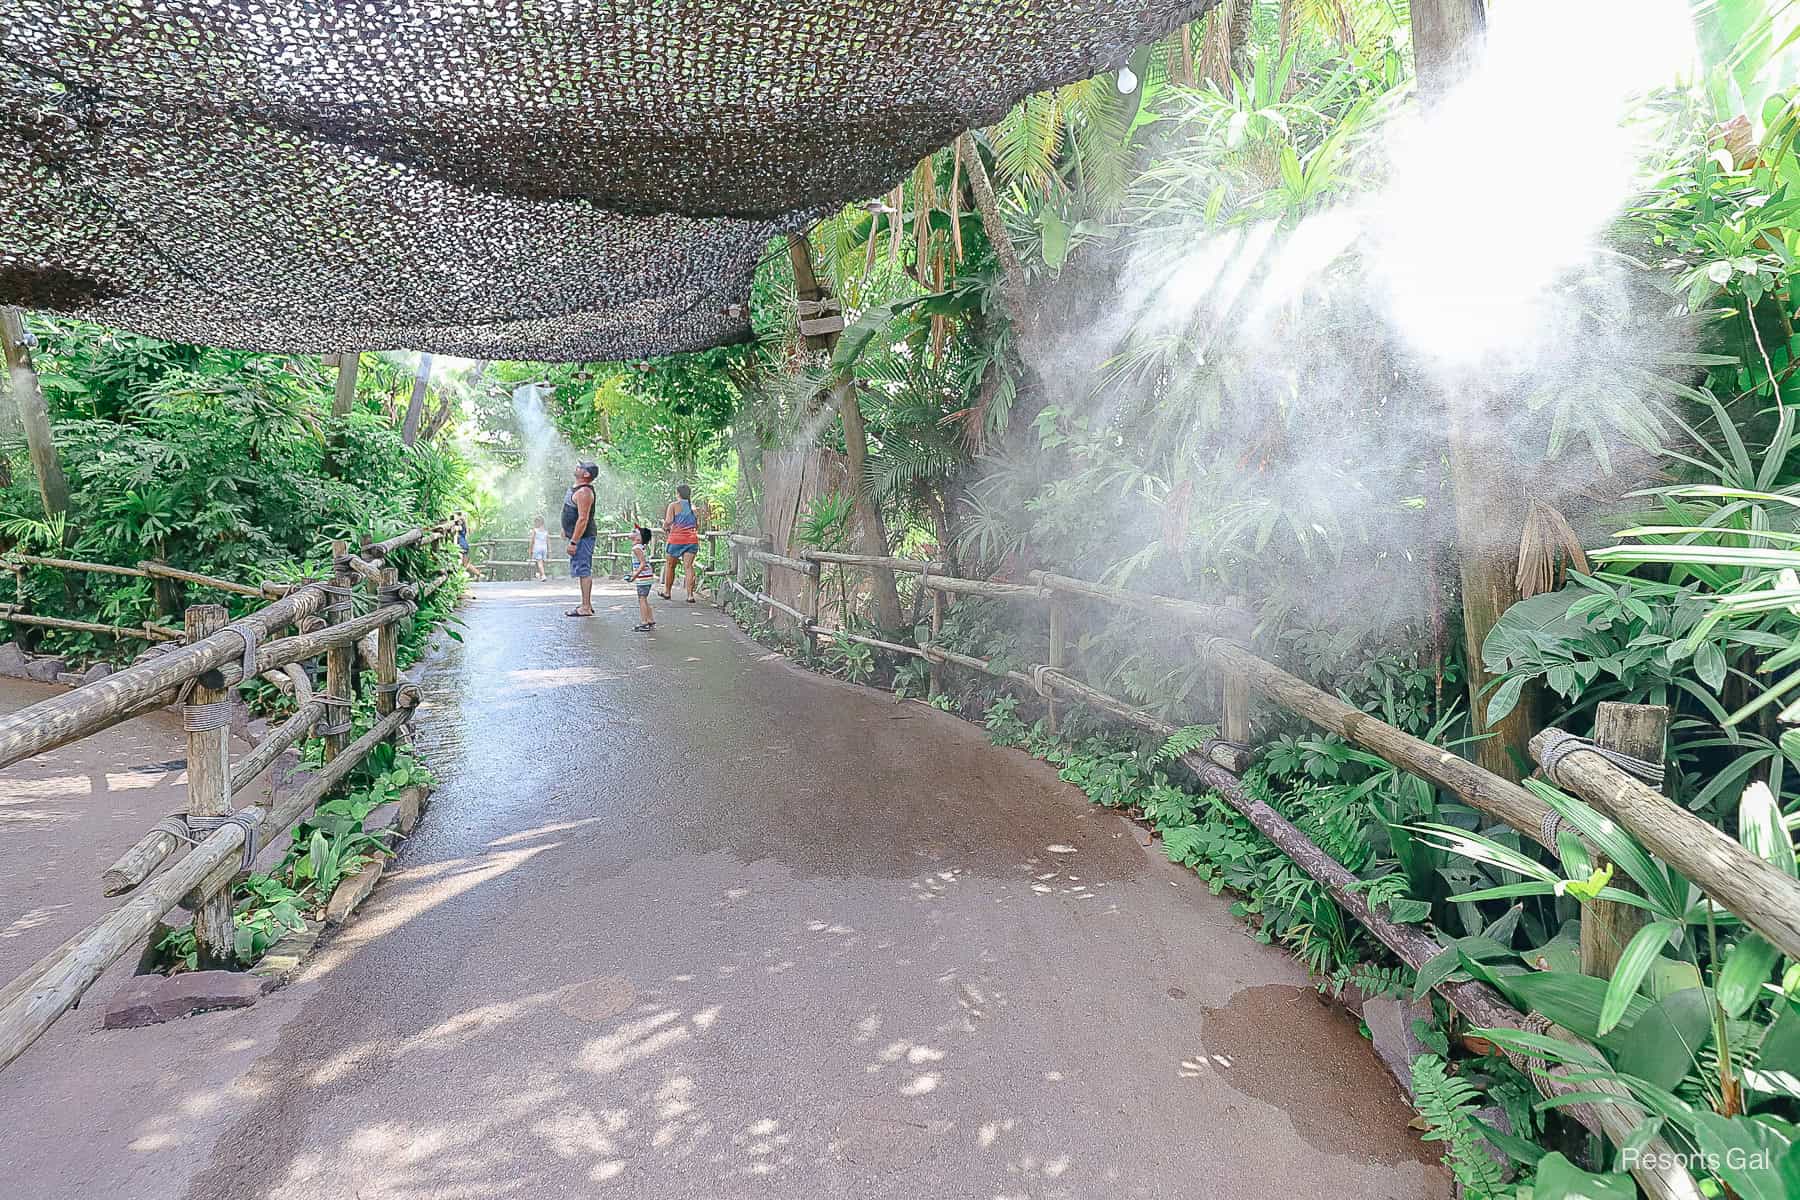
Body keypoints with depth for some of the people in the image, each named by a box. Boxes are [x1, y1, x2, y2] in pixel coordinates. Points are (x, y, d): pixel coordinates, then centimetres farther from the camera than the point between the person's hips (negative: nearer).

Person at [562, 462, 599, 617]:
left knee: (583, 570, -9)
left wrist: (573, 542, -25)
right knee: (584, 571, 14)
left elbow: (583, 519, -25)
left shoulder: (584, 492, -20)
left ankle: (585, 607, -8)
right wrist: (565, 528, 30)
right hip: (577, 536, 11)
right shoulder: (577, 488, 13)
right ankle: (587, 604, 22)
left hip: (582, 537, -11)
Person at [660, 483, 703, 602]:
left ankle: (667, 592, 23)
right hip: (692, 539, 3)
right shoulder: (694, 506, 11)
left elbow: (668, 521, -9)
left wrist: (665, 527, 11)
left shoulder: (673, 505, 0)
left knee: (670, 565, 12)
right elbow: (698, 526, 9)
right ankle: (690, 595, -8)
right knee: (689, 566, -1)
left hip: (676, 538, -3)